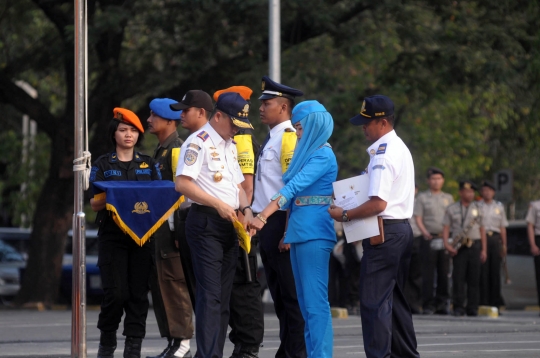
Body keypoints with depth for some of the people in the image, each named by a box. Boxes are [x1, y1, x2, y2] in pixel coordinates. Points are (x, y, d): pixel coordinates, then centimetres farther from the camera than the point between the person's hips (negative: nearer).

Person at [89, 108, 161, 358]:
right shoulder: (103, 165, 7)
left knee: (138, 292, -3)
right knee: (115, 292, -8)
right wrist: (106, 199, -19)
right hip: (112, 235, -2)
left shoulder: (149, 165, 14)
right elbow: (93, 204, 2)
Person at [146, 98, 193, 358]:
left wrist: (177, 228, -21)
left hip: (172, 224, -10)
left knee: (173, 281, -9)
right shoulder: (160, 151, 19)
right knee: (159, 283, 10)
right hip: (159, 226, 10)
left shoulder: (177, 149, -11)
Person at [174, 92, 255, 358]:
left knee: (223, 296, 9)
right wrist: (218, 205, -20)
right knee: (210, 293, -14)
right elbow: (182, 184, -18)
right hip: (205, 223, -9)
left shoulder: (230, 145, 19)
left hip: (229, 225, 9)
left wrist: (245, 209, 5)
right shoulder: (198, 142, -9)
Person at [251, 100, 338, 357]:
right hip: (299, 229, 10)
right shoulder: (308, 152, 18)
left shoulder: (323, 155, -12)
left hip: (314, 230, -10)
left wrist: (263, 216, -30)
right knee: (305, 299, 10)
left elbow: (294, 186, -22)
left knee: (315, 298, -10)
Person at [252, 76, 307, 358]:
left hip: (281, 223, -10)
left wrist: (288, 232, -21)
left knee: (290, 292, -5)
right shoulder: (270, 140, 16)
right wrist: (258, 222, 17)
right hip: (267, 223, 10)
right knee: (277, 291, 14)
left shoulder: (289, 138, -13)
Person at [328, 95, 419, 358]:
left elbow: (378, 203, -22)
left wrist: (345, 215, -14)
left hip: (384, 232, -10)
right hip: (402, 229, 10)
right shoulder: (401, 148, 16)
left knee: (374, 300, -9)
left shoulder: (382, 153, -15)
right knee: (394, 298, 16)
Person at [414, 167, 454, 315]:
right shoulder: (422, 197, 6)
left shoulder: (448, 198, 16)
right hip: (429, 239, -4)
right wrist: (425, 233, -17)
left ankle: (442, 304, 10)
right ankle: (428, 305, -3)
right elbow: (418, 218, -1)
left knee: (444, 272, 4)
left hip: (446, 240, 4)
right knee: (428, 273, -4)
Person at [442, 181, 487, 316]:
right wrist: (447, 244, -11)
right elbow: (446, 228, 4)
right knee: (458, 277, -4)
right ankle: (458, 307, 0)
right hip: (459, 247, -1)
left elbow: (482, 230, 12)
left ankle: (473, 308, 4)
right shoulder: (451, 209, 7)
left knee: (474, 278, 0)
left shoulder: (477, 209, 12)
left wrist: (483, 250, 6)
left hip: (475, 246, 1)